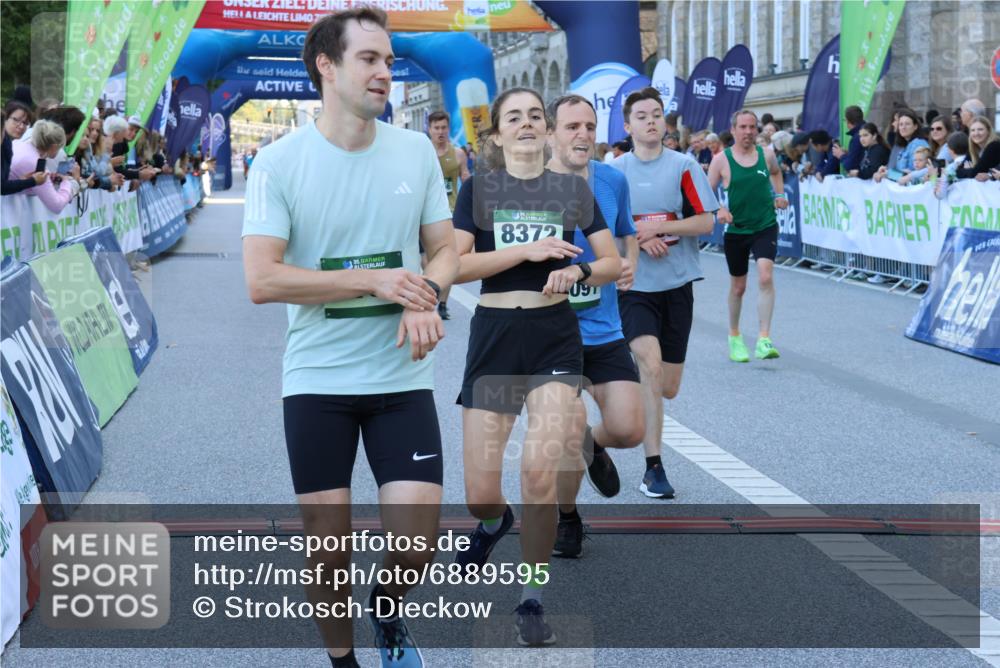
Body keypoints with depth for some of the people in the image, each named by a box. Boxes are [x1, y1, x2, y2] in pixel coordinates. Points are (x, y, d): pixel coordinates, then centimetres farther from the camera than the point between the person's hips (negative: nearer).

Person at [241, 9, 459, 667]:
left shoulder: (416, 149, 1)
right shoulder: (279, 160, -8)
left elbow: (446, 249, 9)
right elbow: (262, 280, -14)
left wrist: (424, 296, -14)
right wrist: (372, 279, -20)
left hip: (403, 375, 2)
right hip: (317, 379, -2)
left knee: (417, 543, -4)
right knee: (328, 543, 5)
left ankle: (387, 613, 30)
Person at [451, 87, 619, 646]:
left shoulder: (574, 189, 7)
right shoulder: (478, 190, 3)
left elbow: (614, 264, 7)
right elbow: (454, 266, -8)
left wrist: (578, 271, -14)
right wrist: (527, 249, -18)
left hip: (555, 337, 0)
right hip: (494, 335, 0)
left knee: (540, 470, -16)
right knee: (480, 495, 0)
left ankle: (533, 601, 2)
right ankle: (494, 522, 41)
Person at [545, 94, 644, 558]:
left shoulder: (613, 181, 1)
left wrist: (629, 266, -1)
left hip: (604, 330, 3)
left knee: (629, 430, -4)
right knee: (570, 428, -11)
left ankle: (593, 447, 35)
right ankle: (565, 517, 19)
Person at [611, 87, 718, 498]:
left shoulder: (683, 166, -1)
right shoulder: (615, 171, 3)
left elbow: (706, 221, -5)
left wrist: (655, 227, -16)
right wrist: (638, 238, -10)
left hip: (677, 284, 1)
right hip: (634, 285, -1)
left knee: (668, 387, 6)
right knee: (651, 366, -21)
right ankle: (653, 468, -13)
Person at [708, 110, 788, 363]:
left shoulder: (766, 154, 0)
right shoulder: (721, 160, -7)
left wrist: (780, 194, 8)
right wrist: (719, 209, -21)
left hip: (766, 227, 1)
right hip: (735, 229, 0)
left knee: (765, 276, -20)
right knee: (738, 286, 12)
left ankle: (764, 340, -20)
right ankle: (734, 337, 35)